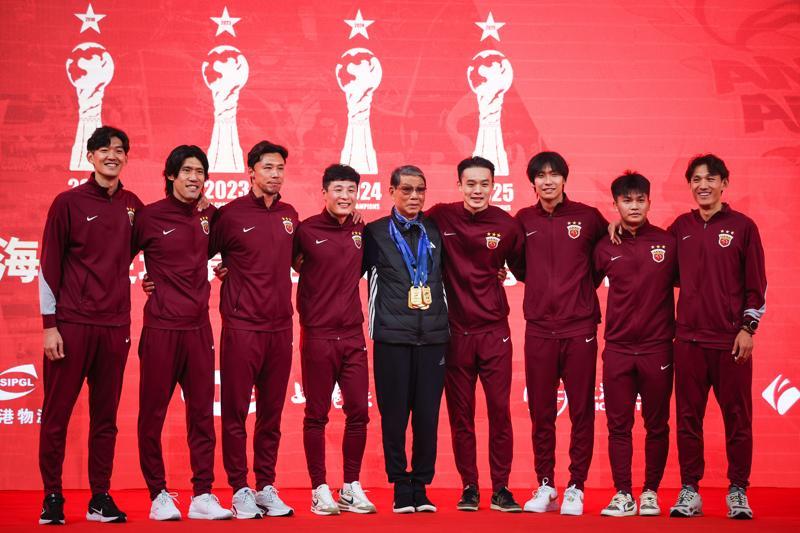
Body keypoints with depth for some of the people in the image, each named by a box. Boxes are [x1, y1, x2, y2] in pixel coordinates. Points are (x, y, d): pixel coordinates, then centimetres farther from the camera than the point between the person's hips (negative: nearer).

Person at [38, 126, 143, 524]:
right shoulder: (68, 203, -2)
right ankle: (52, 498, 10)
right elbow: (49, 266, -3)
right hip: (71, 324, -3)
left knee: (106, 417, 7)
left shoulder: (133, 206, 9)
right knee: (57, 413, 1)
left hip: (115, 326, 4)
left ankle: (101, 498, 13)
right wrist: (49, 324, -8)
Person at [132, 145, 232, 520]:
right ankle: (159, 495, 11)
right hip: (161, 327, -4)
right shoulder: (150, 216, -4)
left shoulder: (209, 217, 8)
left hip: (199, 327, 4)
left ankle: (202, 494, 11)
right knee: (153, 412, 1)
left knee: (202, 411, 5)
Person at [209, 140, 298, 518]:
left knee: (271, 412, 9)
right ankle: (240, 490, 9)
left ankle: (267, 487, 17)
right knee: (235, 411, 1)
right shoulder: (231, 214, -5)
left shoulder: (289, 215, 10)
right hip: (242, 327, -4)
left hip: (280, 328, 4)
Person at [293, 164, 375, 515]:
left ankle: (352, 487, 17)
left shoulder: (361, 231, 8)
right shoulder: (307, 230, -6)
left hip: (352, 334, 4)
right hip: (318, 335, -4)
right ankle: (320, 489, 11)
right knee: (317, 414, 2)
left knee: (358, 412, 5)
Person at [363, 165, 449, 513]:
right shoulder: (375, 233, 5)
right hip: (392, 337, -2)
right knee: (394, 415, 0)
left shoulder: (436, 232, 13)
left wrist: (446, 322, 16)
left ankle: (421, 486, 11)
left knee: (428, 415, 1)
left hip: (433, 337, 2)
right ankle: (401, 487, 10)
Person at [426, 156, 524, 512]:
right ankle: (469, 487, 16)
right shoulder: (440, 217, -4)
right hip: (455, 331, 0)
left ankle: (501, 488, 9)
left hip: (494, 330, 0)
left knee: (500, 409, 0)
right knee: (460, 413, 6)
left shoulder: (507, 225, -2)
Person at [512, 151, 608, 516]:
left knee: (581, 410, 1)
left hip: (580, 328, -1)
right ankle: (545, 486, 15)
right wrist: (544, 288, 9)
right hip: (538, 329, 1)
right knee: (541, 412, 6)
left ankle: (576, 487, 10)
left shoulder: (588, 217, 2)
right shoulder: (524, 221, 6)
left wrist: (581, 288, 6)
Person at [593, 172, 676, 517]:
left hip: (658, 348, -1)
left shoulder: (668, 243, 1)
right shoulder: (605, 248, 4)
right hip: (617, 349, 1)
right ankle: (623, 495, 9)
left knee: (657, 425, 5)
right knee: (618, 426, 2)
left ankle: (650, 493, 15)